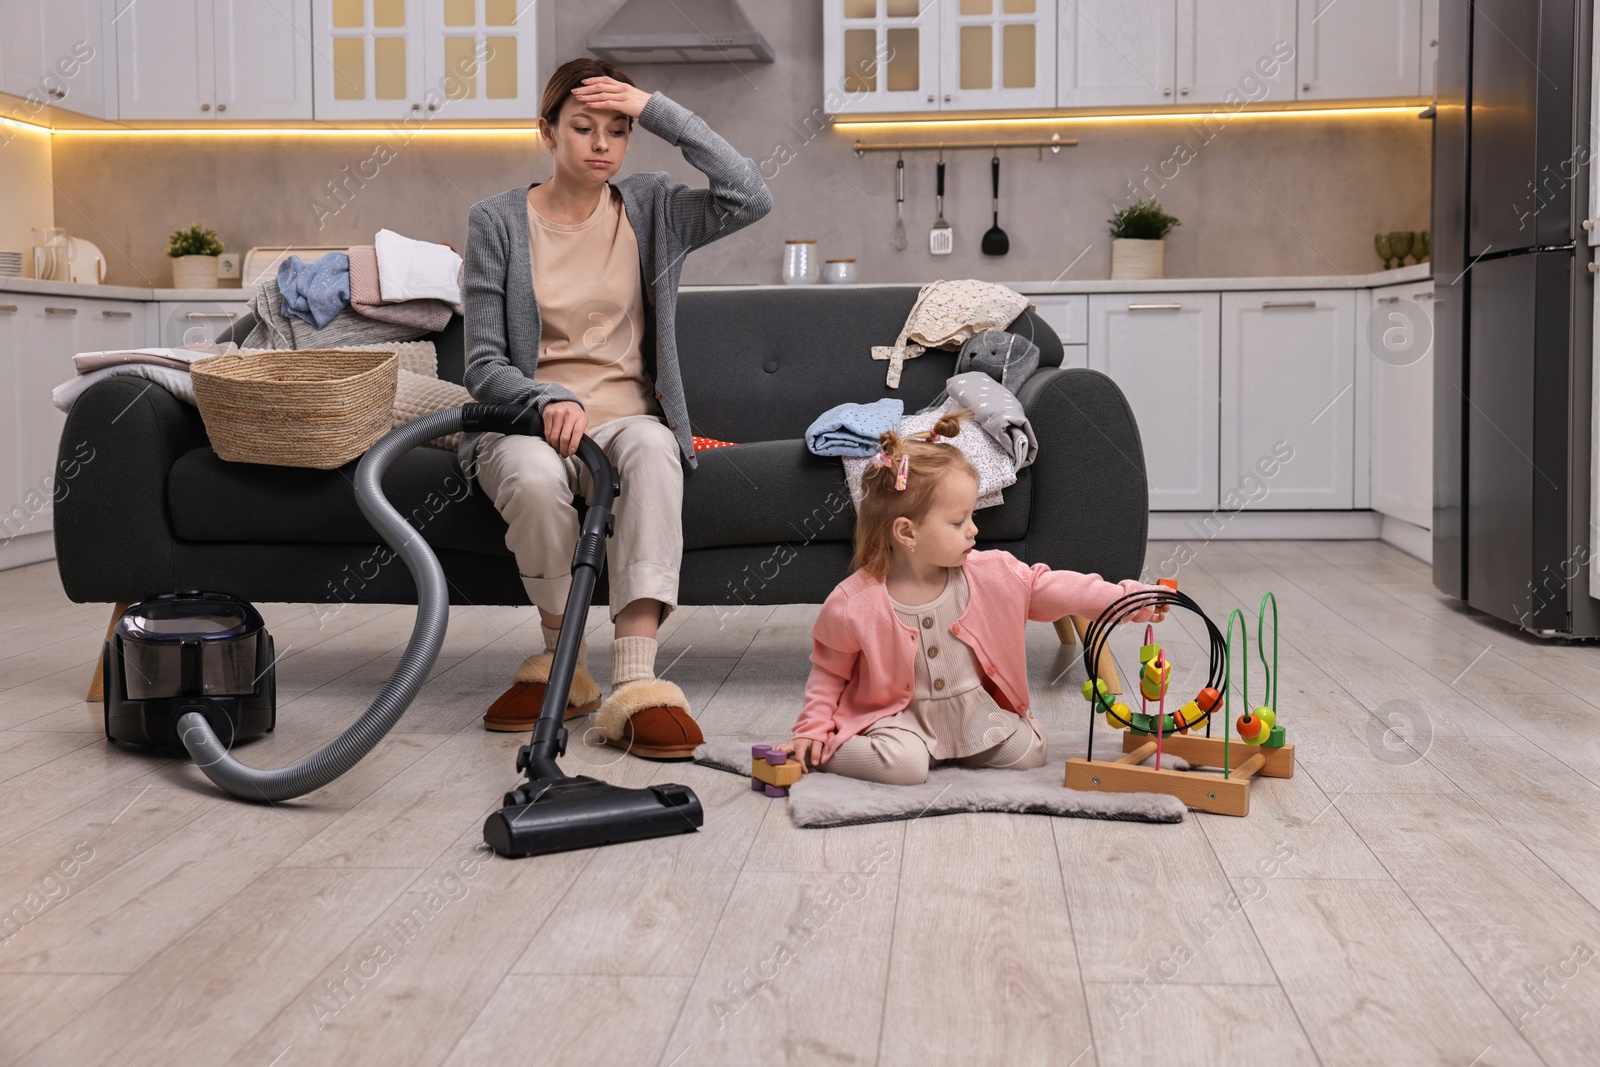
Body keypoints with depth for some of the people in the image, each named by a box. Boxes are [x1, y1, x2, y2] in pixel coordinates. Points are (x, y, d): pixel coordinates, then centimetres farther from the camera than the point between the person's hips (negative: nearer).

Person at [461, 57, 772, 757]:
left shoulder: (649, 211, 8)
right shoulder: (497, 221, 3)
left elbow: (750, 196, -10)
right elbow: (483, 366, -1)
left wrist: (658, 111, -9)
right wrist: (549, 399, -23)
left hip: (624, 417, 1)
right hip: (526, 419, -1)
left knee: (653, 448, -36)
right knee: (536, 476, -37)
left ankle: (635, 682, -43)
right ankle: (566, 665, -14)